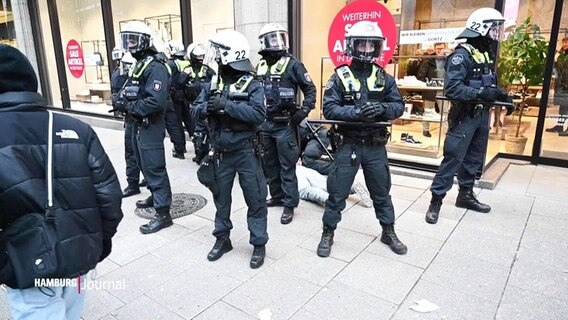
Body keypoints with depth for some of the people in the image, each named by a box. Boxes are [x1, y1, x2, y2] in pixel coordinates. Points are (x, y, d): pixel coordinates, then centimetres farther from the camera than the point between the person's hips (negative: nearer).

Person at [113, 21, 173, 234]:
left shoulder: (155, 67, -17)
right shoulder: (137, 64, 15)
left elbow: (156, 102, -28)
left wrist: (128, 106, -20)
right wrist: (120, 98, -3)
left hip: (150, 126, -10)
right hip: (138, 124, 10)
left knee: (155, 168, -7)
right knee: (145, 166, 21)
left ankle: (163, 214, 0)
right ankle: (156, 197, 39)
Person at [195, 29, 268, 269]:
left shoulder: (251, 84, -9)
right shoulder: (213, 82, 5)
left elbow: (259, 114, -23)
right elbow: (196, 109, 3)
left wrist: (227, 106, -25)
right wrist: (208, 107, -19)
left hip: (246, 152, -4)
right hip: (220, 153, 5)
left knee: (255, 199, 6)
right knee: (221, 197, 17)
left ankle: (259, 244, 21)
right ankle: (222, 239, 35)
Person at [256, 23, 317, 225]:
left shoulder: (293, 64, -6)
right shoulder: (260, 66, 11)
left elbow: (310, 90, -5)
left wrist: (303, 112, -15)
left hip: (285, 124, -6)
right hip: (264, 123, 6)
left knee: (287, 166, -2)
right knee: (269, 163, 15)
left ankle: (289, 204, 6)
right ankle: (277, 196, 30)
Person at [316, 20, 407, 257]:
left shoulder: (384, 77, 3)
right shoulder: (340, 77, -5)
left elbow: (399, 106, 2)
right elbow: (329, 109, -13)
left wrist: (382, 108, -19)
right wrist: (356, 111, -27)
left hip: (376, 146, 3)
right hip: (348, 145, -3)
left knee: (381, 191, 16)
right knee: (337, 193, 6)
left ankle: (388, 232, 35)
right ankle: (328, 234, 24)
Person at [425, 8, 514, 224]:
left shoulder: (486, 54, 12)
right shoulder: (462, 55, -15)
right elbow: (452, 89, -24)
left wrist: (502, 95, 5)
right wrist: (481, 93, -31)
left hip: (482, 115, 9)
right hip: (464, 116, -9)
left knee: (474, 158, 16)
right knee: (453, 159, -7)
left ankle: (466, 195, 31)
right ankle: (436, 201, 1)